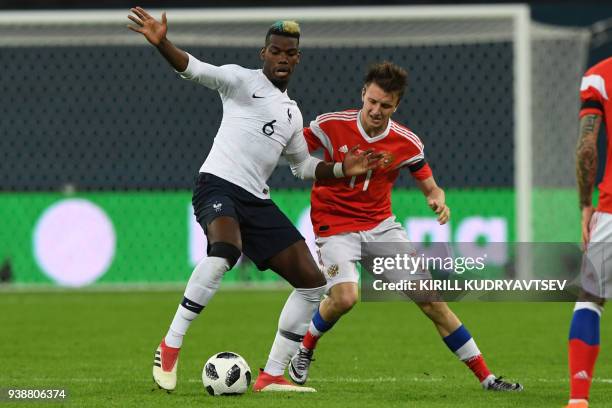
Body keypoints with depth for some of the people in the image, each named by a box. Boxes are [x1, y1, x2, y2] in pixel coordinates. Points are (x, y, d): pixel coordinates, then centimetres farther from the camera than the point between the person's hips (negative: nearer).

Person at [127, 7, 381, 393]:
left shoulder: (292, 112, 22)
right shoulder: (242, 80, 2)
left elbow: (304, 165, 32)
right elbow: (196, 69, -14)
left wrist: (343, 169, 15)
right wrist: (161, 43, -33)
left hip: (257, 201, 8)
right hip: (219, 185, -8)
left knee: (313, 283, 3)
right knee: (224, 252, -38)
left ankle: (273, 376, 10)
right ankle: (170, 346, -26)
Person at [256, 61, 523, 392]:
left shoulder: (407, 143, -6)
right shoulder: (332, 125, -12)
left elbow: (431, 187, 5)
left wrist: (438, 201, -19)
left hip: (381, 225, 3)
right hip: (335, 226, -3)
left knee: (429, 297, -4)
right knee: (344, 297, -27)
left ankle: (485, 377, 2)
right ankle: (304, 350, 5)